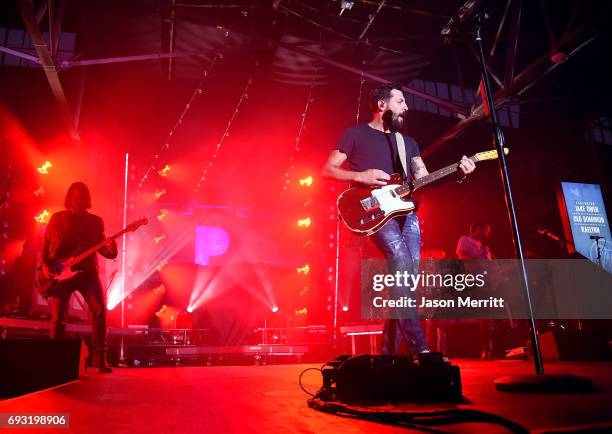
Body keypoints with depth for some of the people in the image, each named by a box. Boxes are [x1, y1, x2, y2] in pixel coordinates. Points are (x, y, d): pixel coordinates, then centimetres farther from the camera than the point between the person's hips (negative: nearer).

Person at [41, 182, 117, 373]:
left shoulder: (95, 221, 8)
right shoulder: (57, 218, 8)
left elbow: (100, 248, 6)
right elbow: (45, 245, 12)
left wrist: (110, 249, -17)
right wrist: (45, 265, -3)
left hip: (87, 271, 0)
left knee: (100, 310, -16)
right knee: (58, 318, -3)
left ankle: (100, 358, -10)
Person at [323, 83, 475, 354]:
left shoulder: (408, 142, 24)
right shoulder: (355, 134, 8)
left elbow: (424, 179, 16)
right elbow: (328, 170, 3)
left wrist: (457, 174, 0)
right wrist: (360, 176, -12)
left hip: (406, 212, 6)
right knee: (402, 261, -26)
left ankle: (388, 352, 7)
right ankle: (419, 349, -25)